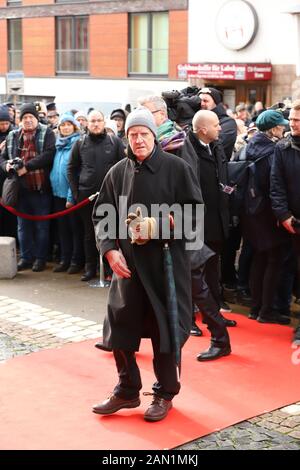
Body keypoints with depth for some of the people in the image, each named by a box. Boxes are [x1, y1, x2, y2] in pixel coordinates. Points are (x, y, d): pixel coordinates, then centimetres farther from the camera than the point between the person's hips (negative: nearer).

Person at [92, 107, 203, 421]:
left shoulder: (175, 167, -4)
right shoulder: (117, 172, 6)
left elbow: (195, 209, -5)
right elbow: (101, 216, 9)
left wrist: (160, 224, -18)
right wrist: (110, 250, -6)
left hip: (167, 261, -3)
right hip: (128, 262, 4)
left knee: (163, 326, 4)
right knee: (120, 325, 6)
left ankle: (165, 394, 21)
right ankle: (127, 390, 23)